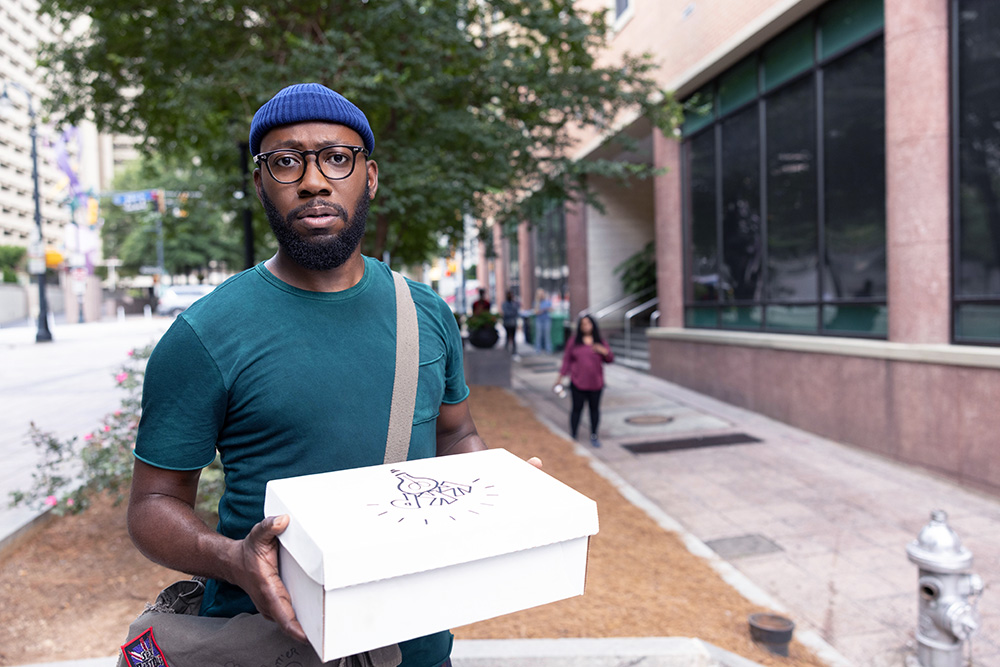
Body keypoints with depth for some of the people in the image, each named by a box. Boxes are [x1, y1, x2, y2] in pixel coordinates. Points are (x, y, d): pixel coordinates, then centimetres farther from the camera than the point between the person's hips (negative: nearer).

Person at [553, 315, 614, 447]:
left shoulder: (601, 342, 7)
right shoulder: (574, 342, 4)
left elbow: (610, 359, 9)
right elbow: (567, 360, 6)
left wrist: (604, 351, -12)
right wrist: (560, 377, 2)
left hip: (595, 383, 2)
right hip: (578, 382, -2)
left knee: (594, 409, 8)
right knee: (577, 409, 1)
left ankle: (594, 436, 21)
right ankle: (573, 436, 11)